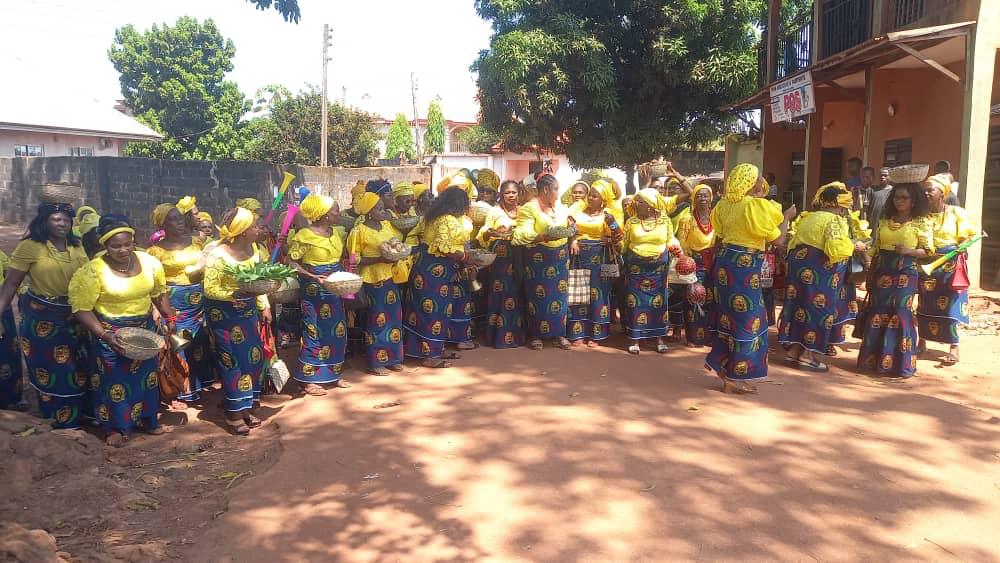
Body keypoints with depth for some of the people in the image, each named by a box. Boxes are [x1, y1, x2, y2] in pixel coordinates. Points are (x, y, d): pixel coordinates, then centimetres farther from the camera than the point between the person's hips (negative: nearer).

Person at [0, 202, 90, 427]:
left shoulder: (76, 246, 1)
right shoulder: (30, 246, -12)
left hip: (74, 317, 4)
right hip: (42, 318, -4)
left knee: (78, 368, 14)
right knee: (49, 370, 11)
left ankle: (80, 413, 33)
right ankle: (56, 423, 26)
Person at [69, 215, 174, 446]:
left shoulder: (150, 263, -9)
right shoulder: (94, 271, -21)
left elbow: (159, 294, 8)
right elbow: (82, 309, -18)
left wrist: (170, 319, 2)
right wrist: (104, 335, -26)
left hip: (145, 328, 4)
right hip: (111, 333, -4)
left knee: (145, 375, 18)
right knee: (115, 379, 9)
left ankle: (146, 419, 38)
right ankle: (115, 427, 27)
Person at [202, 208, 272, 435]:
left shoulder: (253, 249, -1)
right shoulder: (218, 255, -20)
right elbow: (209, 289, -19)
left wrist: (264, 307, 9)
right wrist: (236, 294, -33)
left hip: (248, 310, 6)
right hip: (224, 313, -6)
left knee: (254, 356, 8)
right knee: (234, 360, -2)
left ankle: (249, 406, 24)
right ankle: (235, 414, 10)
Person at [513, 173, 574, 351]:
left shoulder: (559, 207, 12)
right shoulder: (529, 208, -10)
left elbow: (567, 226, 25)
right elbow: (522, 234, -19)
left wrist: (570, 225, 2)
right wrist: (542, 237, -31)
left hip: (560, 257, 6)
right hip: (538, 258, -6)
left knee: (560, 295, 5)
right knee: (538, 296, 0)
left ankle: (559, 333, 16)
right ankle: (536, 335, 13)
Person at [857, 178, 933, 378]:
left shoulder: (921, 222, 0)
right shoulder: (885, 220, 13)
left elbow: (928, 250, -3)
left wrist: (909, 251, -21)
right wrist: (871, 273, 13)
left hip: (906, 273, -4)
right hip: (882, 271, 5)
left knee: (900, 314, -5)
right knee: (877, 314, 5)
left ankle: (900, 362, 4)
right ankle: (873, 359, 14)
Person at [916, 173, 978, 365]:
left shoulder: (956, 212, -3)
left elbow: (971, 234, 0)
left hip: (951, 265, -2)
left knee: (949, 305, -4)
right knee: (925, 304, 8)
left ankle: (954, 348, 3)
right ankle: (922, 342, 22)